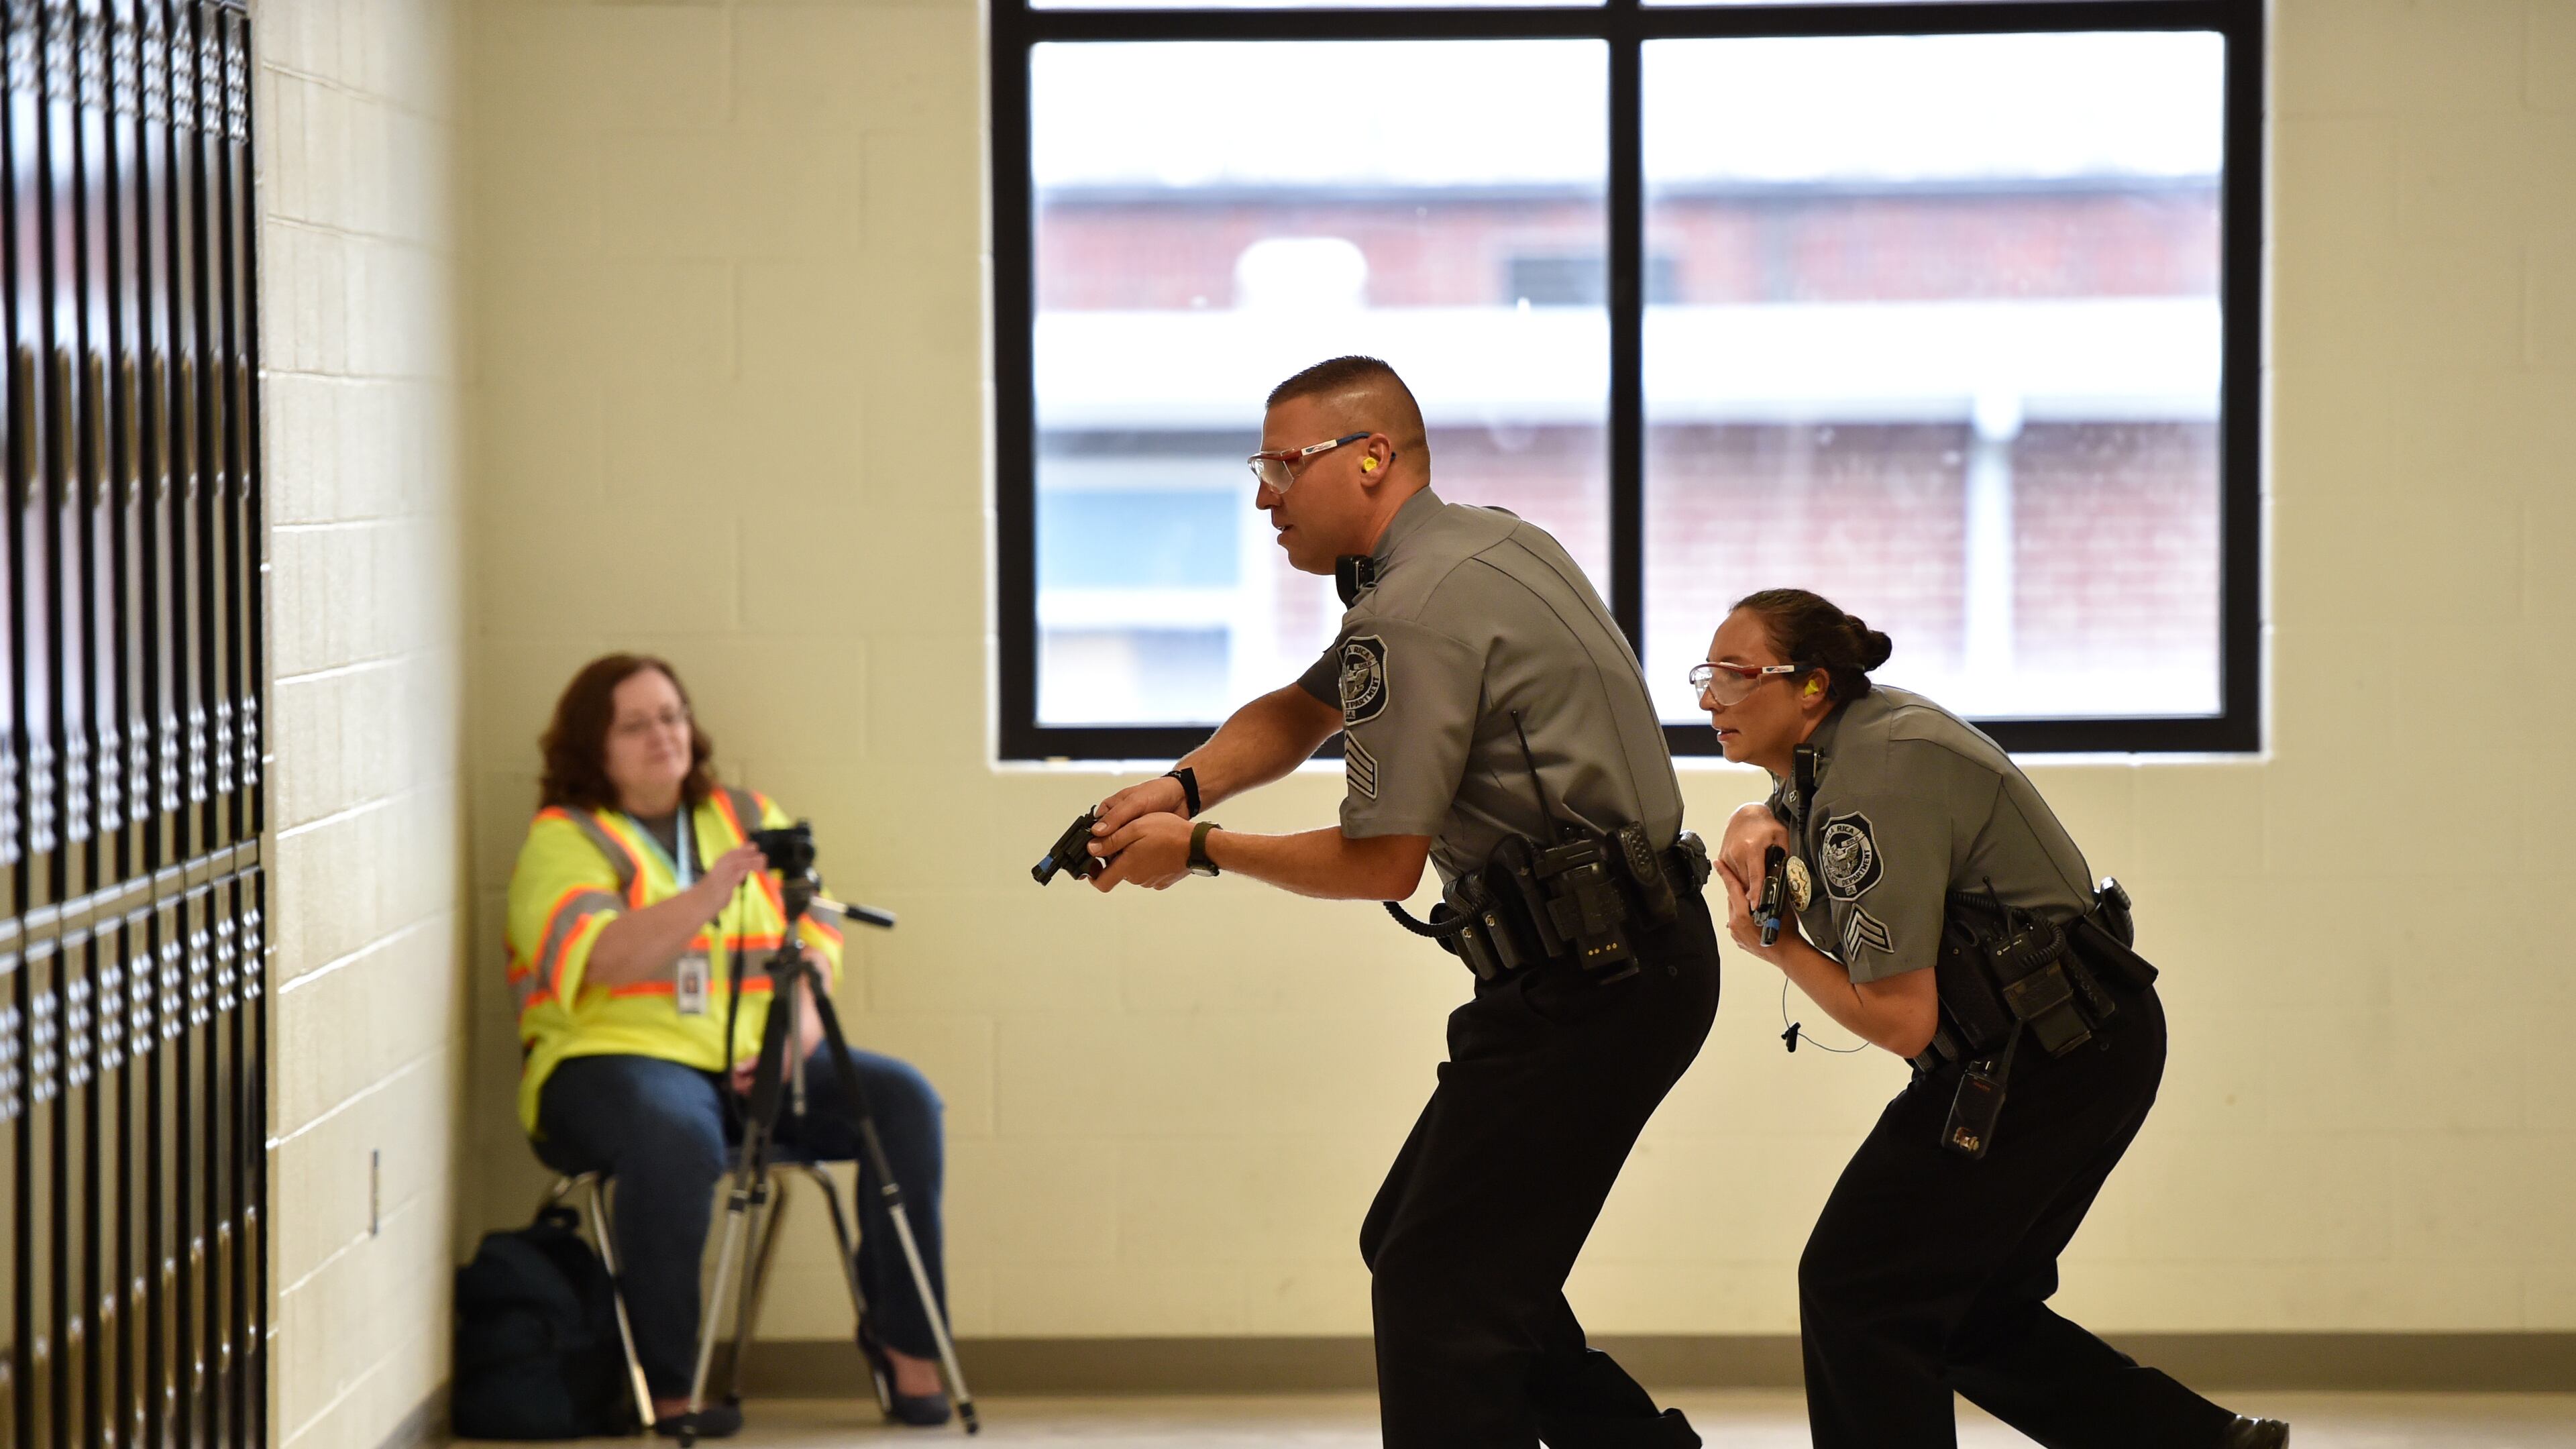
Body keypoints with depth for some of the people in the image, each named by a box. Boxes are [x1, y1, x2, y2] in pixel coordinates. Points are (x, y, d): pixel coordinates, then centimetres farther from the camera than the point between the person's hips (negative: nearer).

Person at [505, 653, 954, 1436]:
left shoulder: (749, 819, 17)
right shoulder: (562, 838, 0)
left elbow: (817, 940, 10)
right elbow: (597, 960, -17)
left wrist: (793, 1036, -9)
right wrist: (708, 894, -29)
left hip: (759, 1065, 5)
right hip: (615, 1057, -5)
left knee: (904, 1100, -17)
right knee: (678, 1140, -39)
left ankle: (902, 1335, -6)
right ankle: (668, 1385, -25)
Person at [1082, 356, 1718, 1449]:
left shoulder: (1415, 609, -16)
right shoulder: (1484, 544, 16)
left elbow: (1379, 864, -14)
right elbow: (1300, 713, 23)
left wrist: (1199, 850, -2)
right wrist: (1182, 785, 5)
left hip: (1589, 980, -10)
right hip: (1639, 955, 10)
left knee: (1439, 1298, -8)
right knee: (1410, 1245, 17)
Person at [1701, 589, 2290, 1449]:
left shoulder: (1876, 784, -22)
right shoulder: (1852, 730, 7)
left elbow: (1901, 1020, -24)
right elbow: (1780, 812, 29)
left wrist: (1775, 946, -10)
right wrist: (1757, 827, 4)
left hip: (2052, 1053, -10)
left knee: (1855, 1289, -8)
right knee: (1974, 1315, 14)